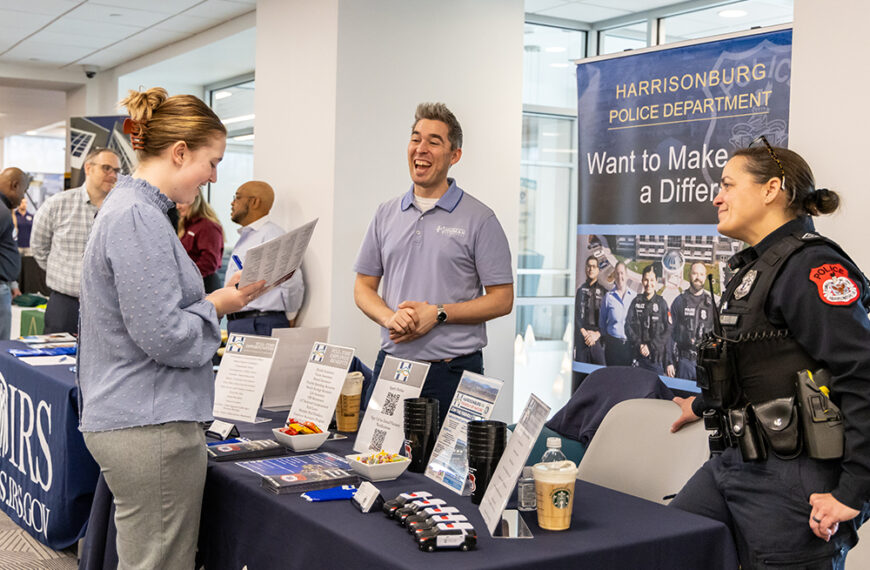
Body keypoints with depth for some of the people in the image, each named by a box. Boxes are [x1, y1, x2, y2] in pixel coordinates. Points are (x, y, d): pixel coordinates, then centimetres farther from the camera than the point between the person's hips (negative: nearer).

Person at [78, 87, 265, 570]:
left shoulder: (129, 206, 15)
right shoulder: (139, 219, -18)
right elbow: (165, 338, -22)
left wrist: (210, 301, 10)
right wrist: (218, 304, -6)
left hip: (127, 418, 11)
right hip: (149, 428, -11)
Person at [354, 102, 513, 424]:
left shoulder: (479, 219, -2)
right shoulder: (387, 214, 11)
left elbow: (502, 299, -4)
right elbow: (364, 287, 13)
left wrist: (438, 314, -15)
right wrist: (390, 317, -8)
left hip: (452, 371, -3)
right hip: (390, 364, 4)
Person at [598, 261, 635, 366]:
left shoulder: (634, 296, 5)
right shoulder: (608, 296, 3)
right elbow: (602, 320, 12)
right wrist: (606, 336, 10)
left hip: (630, 344, 1)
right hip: (612, 343, -1)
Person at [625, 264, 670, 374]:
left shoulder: (662, 303, 1)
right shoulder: (636, 302, 7)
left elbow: (667, 331, -4)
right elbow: (628, 325, 2)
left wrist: (650, 346, -11)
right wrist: (639, 345, -9)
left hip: (656, 356, -2)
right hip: (638, 354, 2)